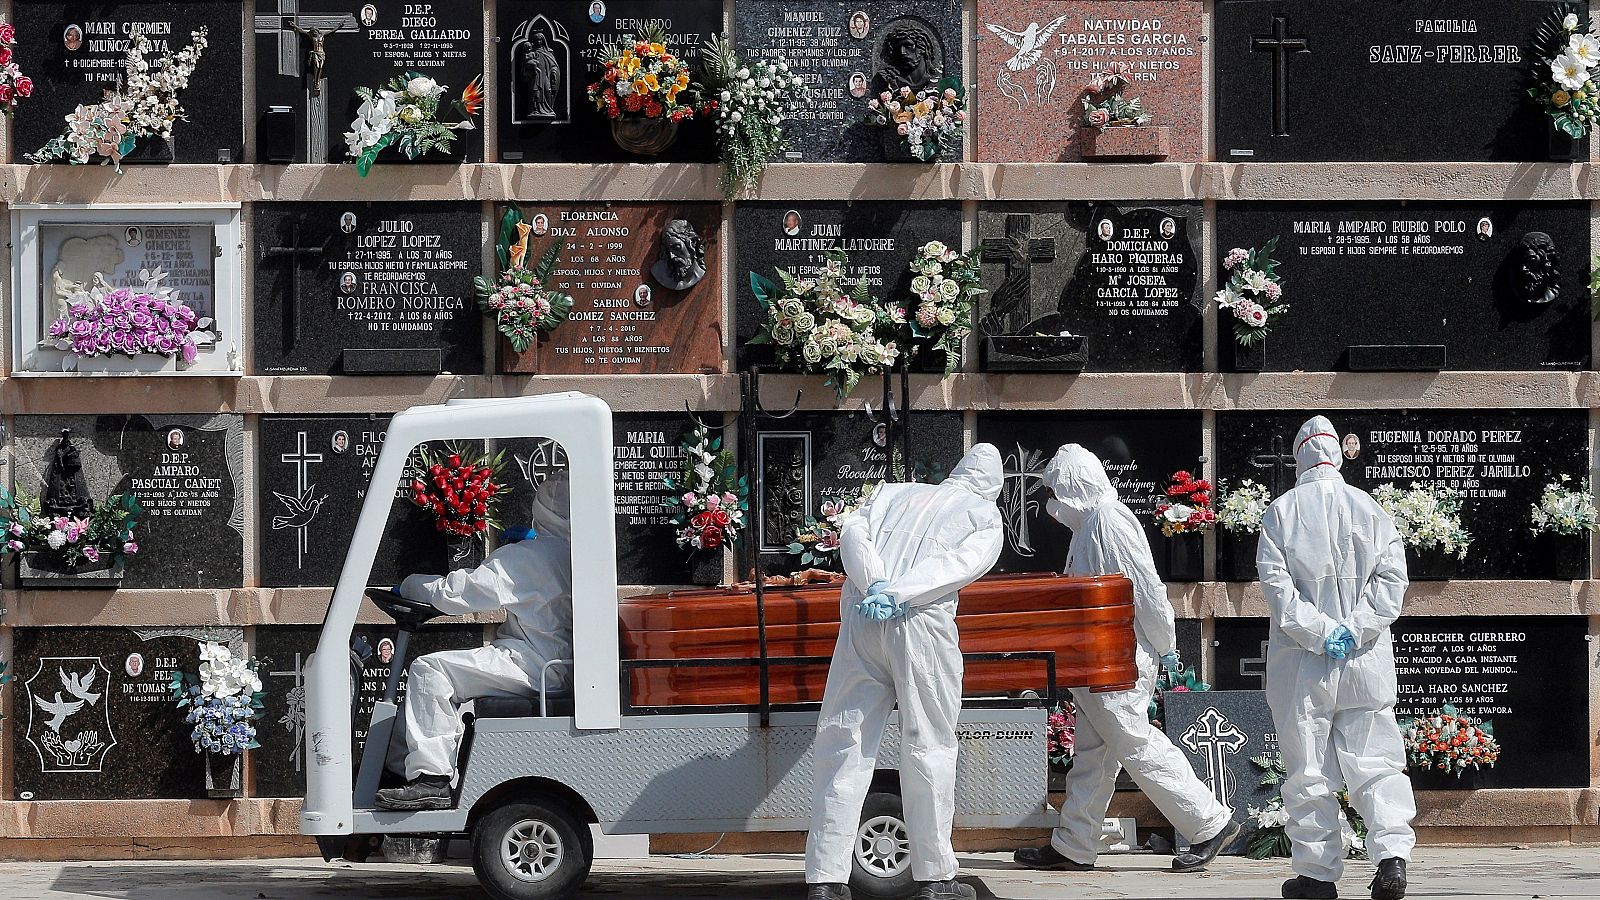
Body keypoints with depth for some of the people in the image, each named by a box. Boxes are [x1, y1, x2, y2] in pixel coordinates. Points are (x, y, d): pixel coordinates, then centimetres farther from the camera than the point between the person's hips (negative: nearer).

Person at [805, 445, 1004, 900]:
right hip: (921, 624, -3)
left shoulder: (894, 492, 24)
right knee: (928, 747, 6)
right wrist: (897, 596, -12)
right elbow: (962, 563, -4)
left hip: (860, 617, 3)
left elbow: (852, 532, 6)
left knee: (843, 746, 3)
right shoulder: (987, 516, 15)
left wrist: (876, 586, -6)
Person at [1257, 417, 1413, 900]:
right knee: (1374, 762, 4)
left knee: (1308, 769, 5)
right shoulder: (1369, 508, 3)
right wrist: (1355, 628, -7)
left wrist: (1318, 630, -10)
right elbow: (1392, 576, -4)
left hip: (1301, 662, -1)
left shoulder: (1280, 511, 0)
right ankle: (1392, 854, -14)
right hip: (1367, 661, 1)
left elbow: (1275, 583, -9)